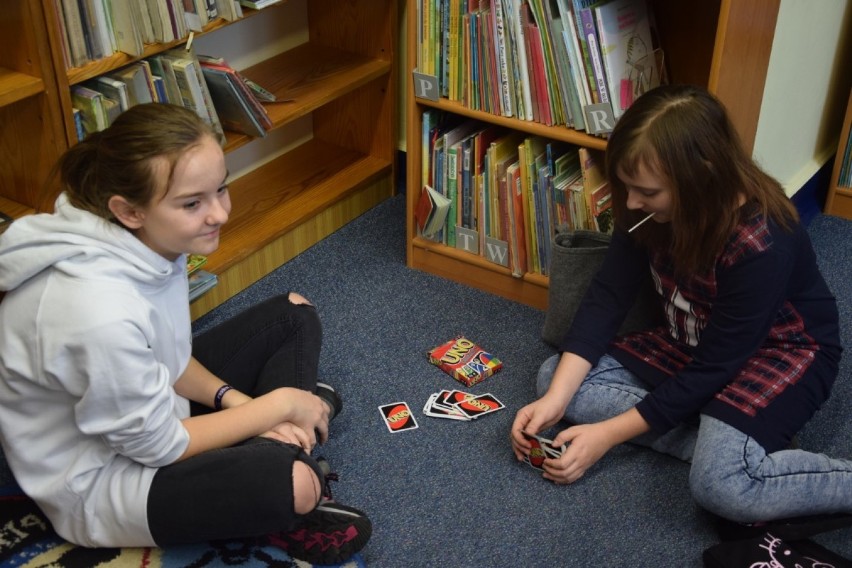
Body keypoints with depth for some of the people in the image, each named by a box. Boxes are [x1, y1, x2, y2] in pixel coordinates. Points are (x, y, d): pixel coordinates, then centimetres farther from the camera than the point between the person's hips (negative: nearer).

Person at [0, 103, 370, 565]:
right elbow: (159, 445, -23)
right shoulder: (99, 312, -37)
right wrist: (277, 404, -15)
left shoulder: (144, 241, -13)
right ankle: (284, 513, 3)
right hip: (99, 479, -9)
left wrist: (233, 400, -10)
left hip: (144, 406, 9)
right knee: (294, 481, -32)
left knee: (293, 316, 9)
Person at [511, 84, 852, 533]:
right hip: (691, 343, 8)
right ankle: (726, 444, -16)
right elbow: (607, 296, -12)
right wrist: (554, 400, -23)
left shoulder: (761, 243, -33)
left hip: (783, 350, -8)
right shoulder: (648, 210, -15)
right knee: (553, 376, -11)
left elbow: (714, 369, -27)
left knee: (722, 485, -36)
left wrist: (608, 435, -26)